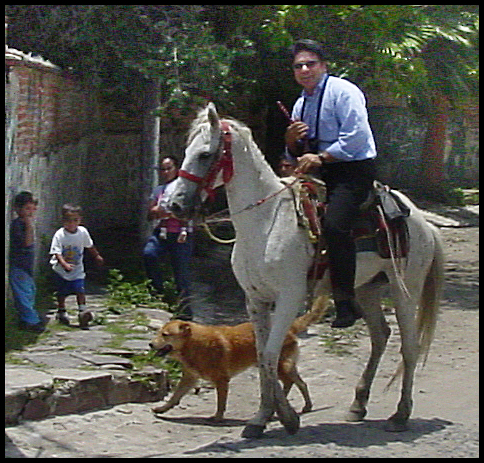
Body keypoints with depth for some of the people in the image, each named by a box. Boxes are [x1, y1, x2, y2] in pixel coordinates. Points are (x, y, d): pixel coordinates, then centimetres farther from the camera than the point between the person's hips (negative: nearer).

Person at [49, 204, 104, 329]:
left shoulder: (83, 232, -10)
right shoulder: (59, 235, -20)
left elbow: (89, 246, 11)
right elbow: (57, 253, -26)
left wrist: (97, 256, 24)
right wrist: (65, 264, -41)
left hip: (77, 269, 1)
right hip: (61, 269, -1)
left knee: (80, 290, -12)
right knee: (62, 292, 12)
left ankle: (83, 312, -9)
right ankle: (61, 312, 30)